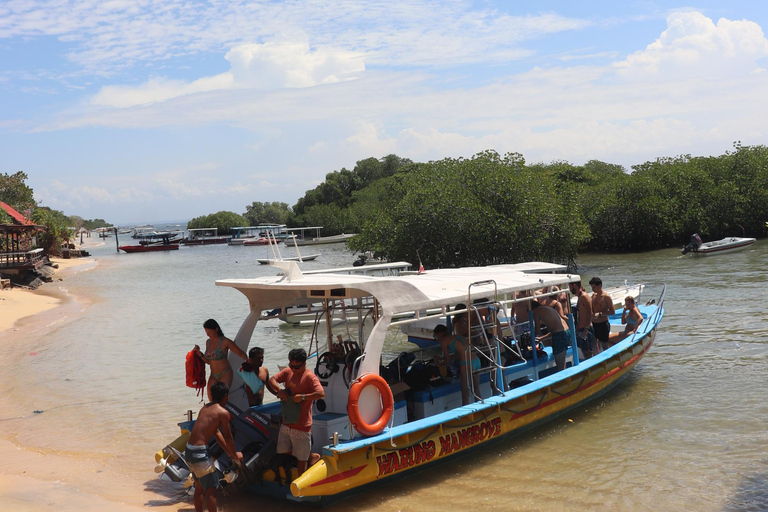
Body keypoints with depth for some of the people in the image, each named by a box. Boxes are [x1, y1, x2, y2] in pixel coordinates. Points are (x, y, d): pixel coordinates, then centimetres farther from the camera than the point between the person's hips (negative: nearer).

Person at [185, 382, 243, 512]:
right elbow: (228, 438, -3)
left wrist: (230, 454, 24)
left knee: (199, 486, 22)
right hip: (200, 452, -9)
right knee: (211, 489, 1)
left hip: (188, 451, 9)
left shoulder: (205, 408, 15)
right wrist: (235, 455, 14)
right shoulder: (223, 412, -10)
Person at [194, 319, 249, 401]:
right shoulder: (208, 342, 6)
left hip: (225, 375, -6)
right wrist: (199, 353, -2)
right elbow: (208, 361, 12)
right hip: (213, 376, 6)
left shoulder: (225, 342, -13)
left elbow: (241, 354, -7)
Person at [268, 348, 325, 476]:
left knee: (301, 458, 2)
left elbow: (321, 394, -28)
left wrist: (303, 397, -28)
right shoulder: (288, 372, 5)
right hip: (286, 424, 7)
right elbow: (272, 379, 4)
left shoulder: (309, 376, -16)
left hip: (302, 426, -7)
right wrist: (279, 390, -14)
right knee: (285, 453, 14)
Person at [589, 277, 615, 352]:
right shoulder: (593, 295, 7)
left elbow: (612, 311, -14)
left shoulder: (606, 297, -13)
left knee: (605, 346, 2)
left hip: (603, 324, -7)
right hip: (594, 324, 7)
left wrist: (600, 314, -22)